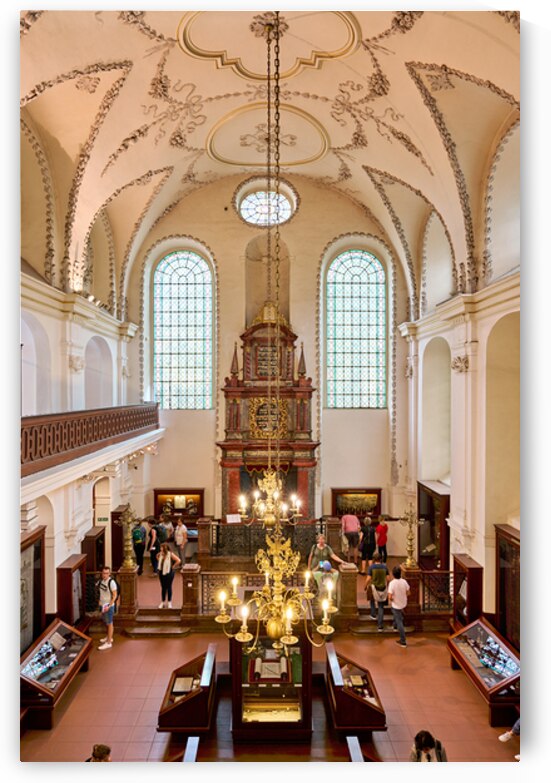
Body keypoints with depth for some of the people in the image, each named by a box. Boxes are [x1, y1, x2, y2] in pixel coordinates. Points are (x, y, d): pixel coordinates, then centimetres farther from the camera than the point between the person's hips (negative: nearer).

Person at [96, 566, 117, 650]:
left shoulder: (111, 582, -22)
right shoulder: (101, 581, -1)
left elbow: (114, 595, -19)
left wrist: (109, 606, -23)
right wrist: (99, 601, 6)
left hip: (109, 606, -7)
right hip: (102, 605, 7)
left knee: (109, 623, 2)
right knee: (106, 622, 21)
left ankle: (108, 643, 10)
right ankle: (109, 637, 39)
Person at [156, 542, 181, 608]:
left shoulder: (170, 554, -21)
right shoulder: (160, 554, -6)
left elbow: (178, 561, -26)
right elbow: (157, 556, 20)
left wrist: (173, 566, -15)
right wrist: (159, 563, 10)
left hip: (169, 573, -4)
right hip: (161, 572, 4)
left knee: (169, 587, 8)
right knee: (163, 587, 14)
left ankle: (169, 602, 23)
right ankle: (162, 602, 28)